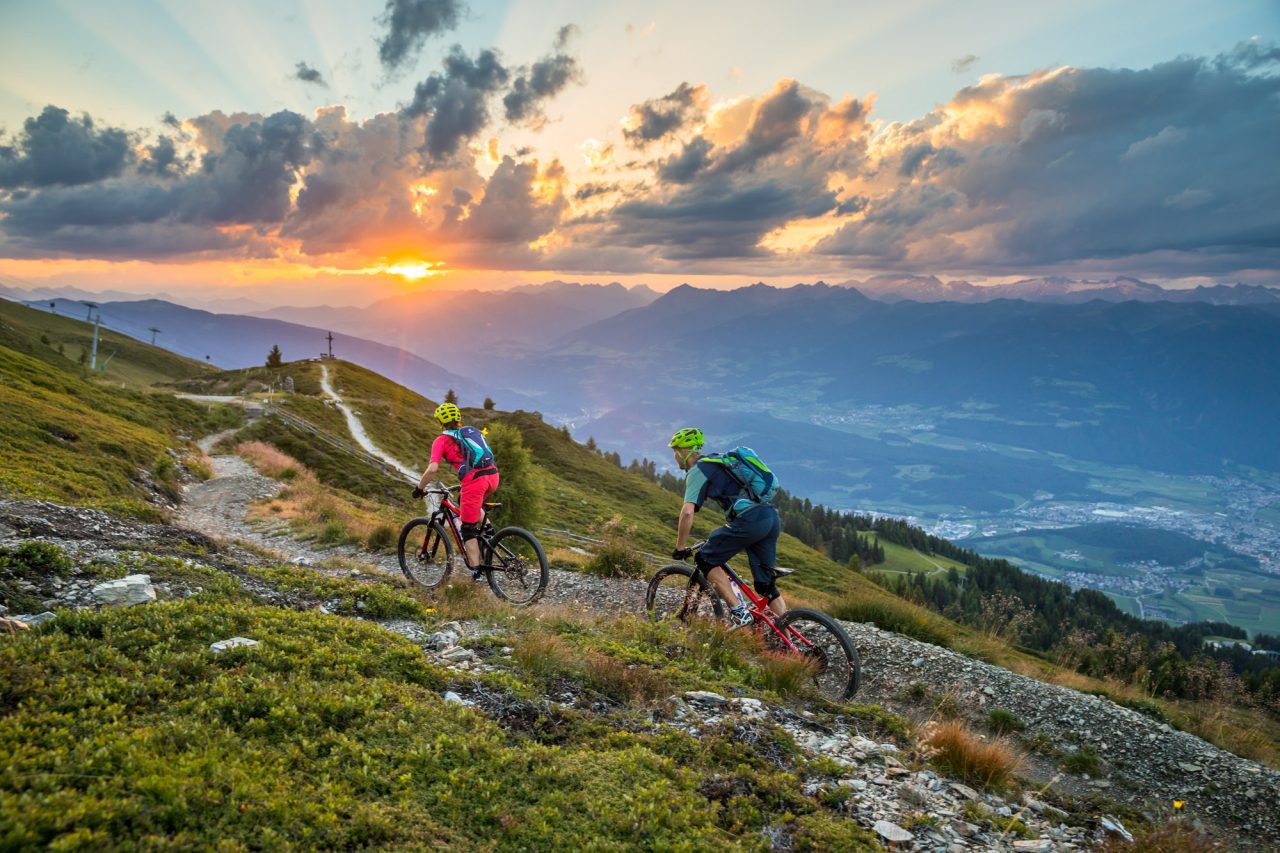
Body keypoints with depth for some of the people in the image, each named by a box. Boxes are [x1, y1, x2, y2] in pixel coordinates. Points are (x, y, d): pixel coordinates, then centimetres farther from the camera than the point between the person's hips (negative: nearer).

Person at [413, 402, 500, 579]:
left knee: (468, 529, 7)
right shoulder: (474, 431, 26)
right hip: (493, 476, 6)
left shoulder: (442, 440, 9)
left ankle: (476, 572, 4)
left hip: (474, 480, -6)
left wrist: (420, 488, 12)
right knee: (465, 499, 35)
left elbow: (432, 469, -4)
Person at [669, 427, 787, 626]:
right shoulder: (718, 463, 28)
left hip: (750, 519, -9)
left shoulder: (696, 471, 1)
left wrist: (680, 548, -1)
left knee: (705, 559, 5)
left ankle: (739, 611, -3)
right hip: (773, 518, 9)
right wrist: (723, 536, 44)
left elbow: (687, 512, -11)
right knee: (766, 585, 14)